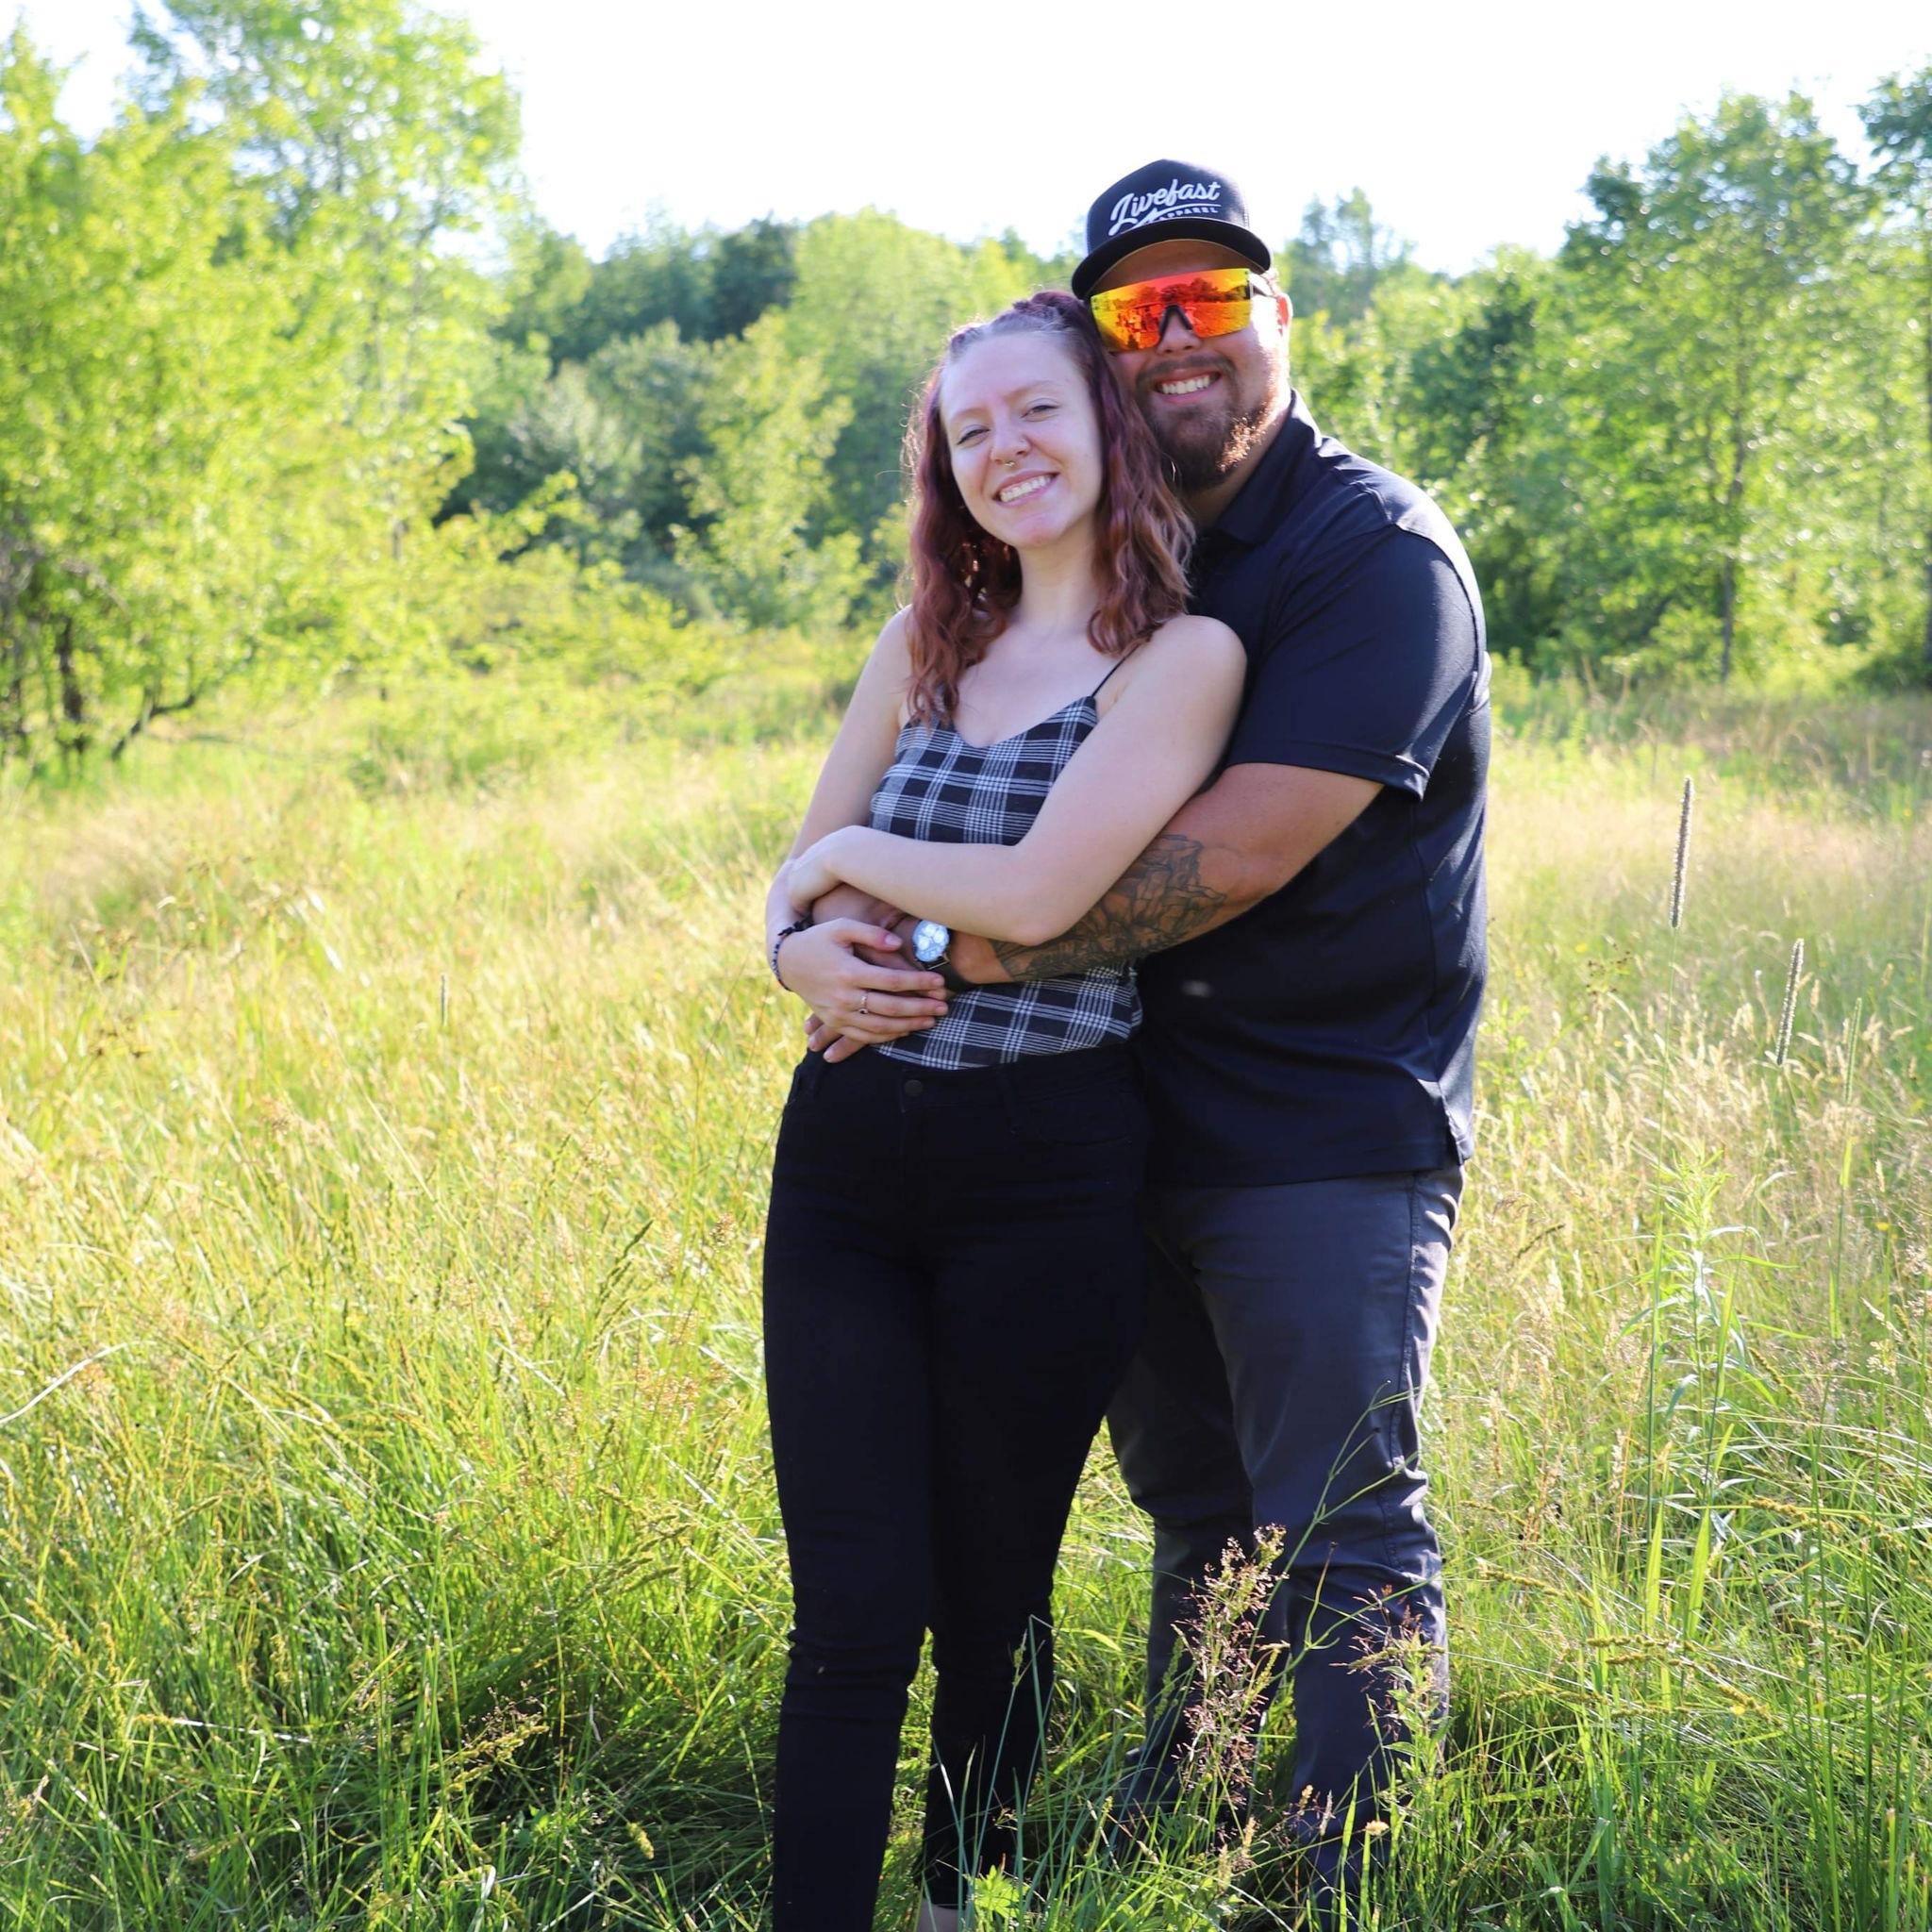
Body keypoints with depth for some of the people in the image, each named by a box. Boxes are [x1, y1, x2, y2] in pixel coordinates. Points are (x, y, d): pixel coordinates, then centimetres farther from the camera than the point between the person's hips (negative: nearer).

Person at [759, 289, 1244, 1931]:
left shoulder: (1182, 657, -5)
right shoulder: (926, 645, 12)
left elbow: (1038, 892, -17)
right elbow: (796, 876, 14)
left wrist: (856, 854, -2)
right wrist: (803, 948, -8)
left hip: (1043, 1177, -4)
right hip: (844, 1158, 4)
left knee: (991, 1604, 10)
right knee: (853, 1611, 0)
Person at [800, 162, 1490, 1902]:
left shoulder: (1377, 555, -13)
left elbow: (1236, 855, -24)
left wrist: (968, 955, -21)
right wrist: (847, 944, -7)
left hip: (1325, 1138, -7)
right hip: (1144, 1122, 7)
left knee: (1341, 1540, -4)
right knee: (1194, 1513, 20)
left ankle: (1352, 1879, 7)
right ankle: (1170, 1813, 35)